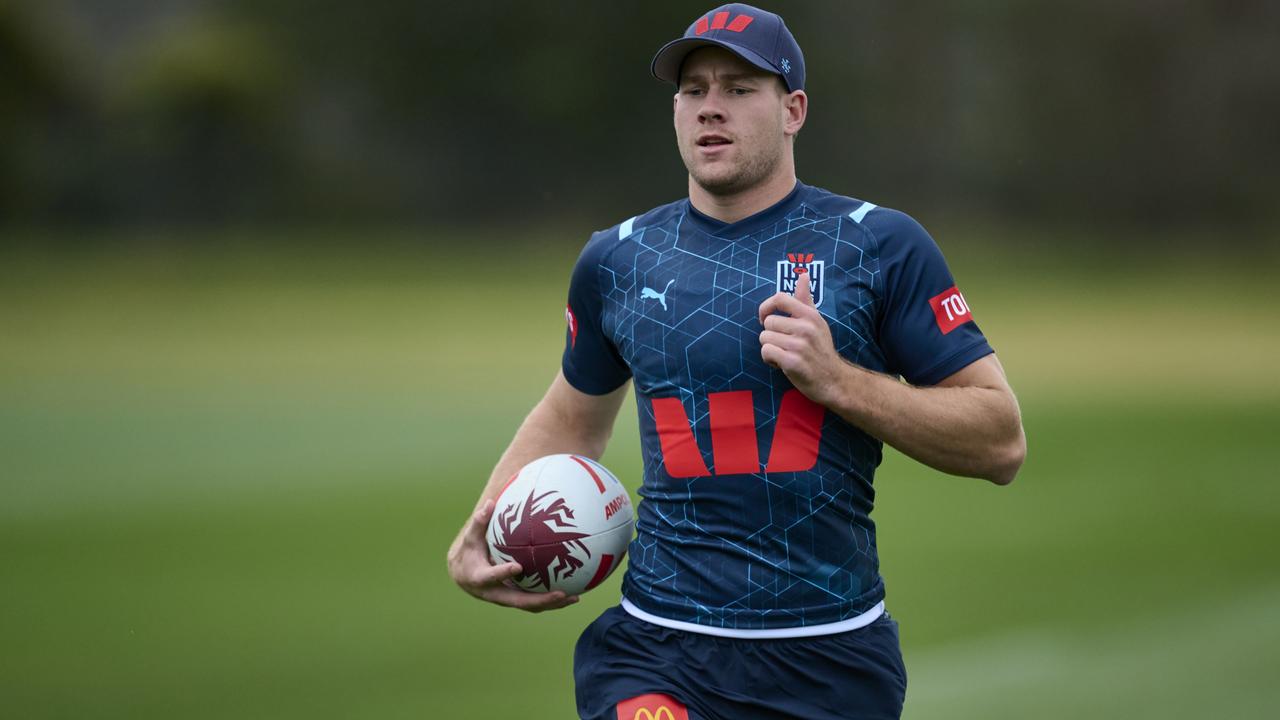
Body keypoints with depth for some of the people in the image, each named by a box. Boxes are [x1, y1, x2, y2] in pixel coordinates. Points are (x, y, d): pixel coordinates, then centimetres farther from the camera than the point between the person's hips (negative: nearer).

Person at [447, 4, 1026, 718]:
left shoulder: (881, 245, 0)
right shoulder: (617, 259, 10)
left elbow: (1002, 442, -3)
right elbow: (573, 419, 27)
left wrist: (834, 379, -14)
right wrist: (478, 539, 12)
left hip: (832, 658, -1)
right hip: (657, 654, 1)